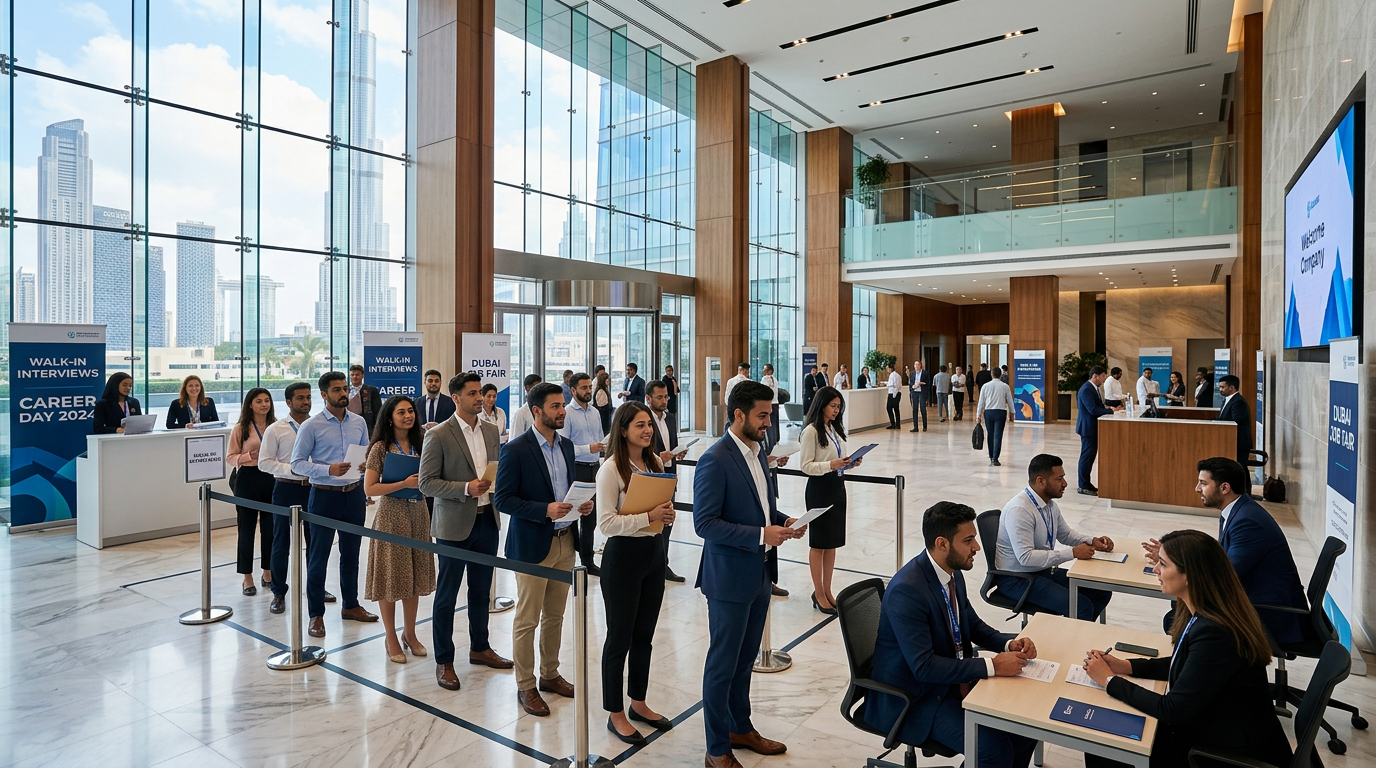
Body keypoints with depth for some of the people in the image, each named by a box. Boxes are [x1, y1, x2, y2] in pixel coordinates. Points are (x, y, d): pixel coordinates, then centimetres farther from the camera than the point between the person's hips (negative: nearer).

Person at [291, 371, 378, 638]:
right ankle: (316, 615, 19)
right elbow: (297, 463, -9)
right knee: (318, 557, 5)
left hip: (354, 494, 4)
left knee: (351, 553, 16)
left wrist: (367, 464, -11)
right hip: (324, 496, -4)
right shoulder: (311, 426, -9)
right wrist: (328, 470, -23)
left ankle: (351, 605, 32)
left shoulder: (359, 422, 3)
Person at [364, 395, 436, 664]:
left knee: (414, 575, 11)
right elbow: (369, 488, -12)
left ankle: (409, 633, 26)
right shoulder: (381, 448, -8)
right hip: (391, 514, -5)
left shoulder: (420, 444, 7)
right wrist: (404, 484, -19)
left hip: (418, 513, 5)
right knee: (390, 575, 4)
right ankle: (391, 638, 18)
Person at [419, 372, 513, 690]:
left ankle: (479, 648, 35)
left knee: (481, 590, 18)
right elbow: (426, 482, -13)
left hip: (487, 520, 6)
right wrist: (466, 488, -23)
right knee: (446, 595, 7)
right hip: (455, 524, -5)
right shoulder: (438, 435, -12)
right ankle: (443, 661, 21)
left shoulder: (492, 430, 5)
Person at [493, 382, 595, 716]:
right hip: (533, 544, -6)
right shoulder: (516, 449, -14)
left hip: (565, 541, 6)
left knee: (555, 616, 18)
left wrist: (583, 504, -4)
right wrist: (545, 510, -25)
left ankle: (550, 674, 34)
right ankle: (525, 686, 22)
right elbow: (502, 499, -15)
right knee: (527, 620, 6)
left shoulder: (567, 446, 7)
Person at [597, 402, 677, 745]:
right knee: (620, 637, 7)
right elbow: (606, 523, -20)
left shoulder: (655, 462, 5)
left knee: (644, 634, 18)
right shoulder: (611, 469, -15)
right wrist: (649, 516, -27)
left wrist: (668, 513, -7)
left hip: (654, 551, 7)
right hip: (623, 555, -6)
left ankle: (638, 703, 35)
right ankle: (615, 714, 24)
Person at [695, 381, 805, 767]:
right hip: (730, 578, -8)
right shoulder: (715, 461, -19)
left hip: (760, 574, 8)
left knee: (745, 658, 22)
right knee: (723, 663, 7)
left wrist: (784, 521, -1)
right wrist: (760, 536, -25)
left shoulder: (757, 452, 8)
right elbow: (705, 523, -23)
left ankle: (740, 728, 40)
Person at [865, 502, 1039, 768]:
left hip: (955, 679, 8)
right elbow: (923, 666, -29)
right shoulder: (906, 590, -28)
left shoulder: (953, 572, -1)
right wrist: (992, 665, -27)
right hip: (915, 695, -8)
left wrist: (1010, 643, -6)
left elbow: (973, 625, 13)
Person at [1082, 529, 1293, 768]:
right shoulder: (1203, 612, -3)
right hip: (1212, 727, 8)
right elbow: (1182, 664, 14)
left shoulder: (1214, 633, -31)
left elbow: (1172, 710, -23)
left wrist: (1110, 680, -13)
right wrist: (1125, 666, 2)